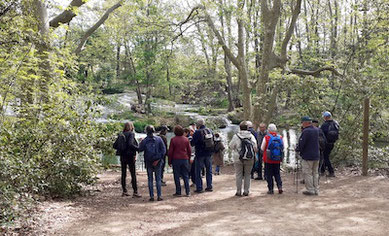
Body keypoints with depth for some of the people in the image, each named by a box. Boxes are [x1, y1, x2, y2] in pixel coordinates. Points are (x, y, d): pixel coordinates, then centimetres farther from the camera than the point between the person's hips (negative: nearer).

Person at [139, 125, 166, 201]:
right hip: (157, 162, 0)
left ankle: (151, 196, 8)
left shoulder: (144, 141, -8)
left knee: (150, 180, 10)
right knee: (158, 179, 8)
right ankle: (159, 196, 6)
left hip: (148, 162, 0)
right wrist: (159, 159, -4)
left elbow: (140, 149, -1)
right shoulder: (158, 139, -4)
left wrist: (140, 143, 13)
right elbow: (163, 150, -6)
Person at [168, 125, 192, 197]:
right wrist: (188, 159, 19)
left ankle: (178, 192, 6)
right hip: (185, 159, 3)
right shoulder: (186, 139, 3)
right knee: (186, 176, 8)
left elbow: (170, 152, -5)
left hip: (176, 159, -3)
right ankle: (188, 192, 7)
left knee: (177, 176, 4)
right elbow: (189, 151, 8)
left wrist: (170, 161, 3)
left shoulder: (173, 140, -6)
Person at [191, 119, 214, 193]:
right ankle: (209, 187, 18)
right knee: (209, 170, 15)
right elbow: (213, 141, 11)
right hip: (209, 154, 5)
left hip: (200, 154, -5)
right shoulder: (210, 131, 4)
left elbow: (193, 143, -13)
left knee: (198, 171, 3)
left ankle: (199, 188, 2)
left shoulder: (197, 132, -15)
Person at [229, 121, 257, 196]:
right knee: (247, 175, 12)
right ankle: (246, 191, 14)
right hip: (249, 159, 1)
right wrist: (253, 154, 10)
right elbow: (255, 148, -5)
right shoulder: (251, 136, -4)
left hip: (238, 159, -1)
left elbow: (231, 146, 0)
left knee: (239, 175, 7)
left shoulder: (236, 136, -9)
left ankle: (238, 191, 9)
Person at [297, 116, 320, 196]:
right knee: (315, 173, 14)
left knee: (307, 173, 1)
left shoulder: (306, 131, -19)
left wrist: (298, 149, 3)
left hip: (307, 156, -8)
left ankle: (310, 190, 2)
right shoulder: (316, 130, 7)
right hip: (316, 155, 8)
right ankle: (316, 190, 19)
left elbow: (301, 144, -19)